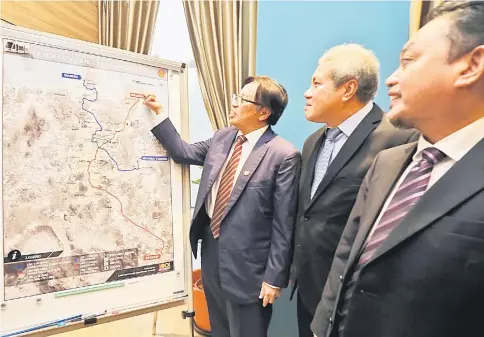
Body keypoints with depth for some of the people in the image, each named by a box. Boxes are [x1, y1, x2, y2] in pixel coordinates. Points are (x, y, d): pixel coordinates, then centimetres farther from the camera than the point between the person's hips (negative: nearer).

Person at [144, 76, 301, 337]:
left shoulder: (284, 155, -18)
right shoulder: (222, 137, 4)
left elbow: (283, 224, -17)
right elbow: (184, 153, 16)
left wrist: (274, 278, -14)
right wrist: (160, 114, 11)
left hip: (246, 264, -7)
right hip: (212, 252, 7)